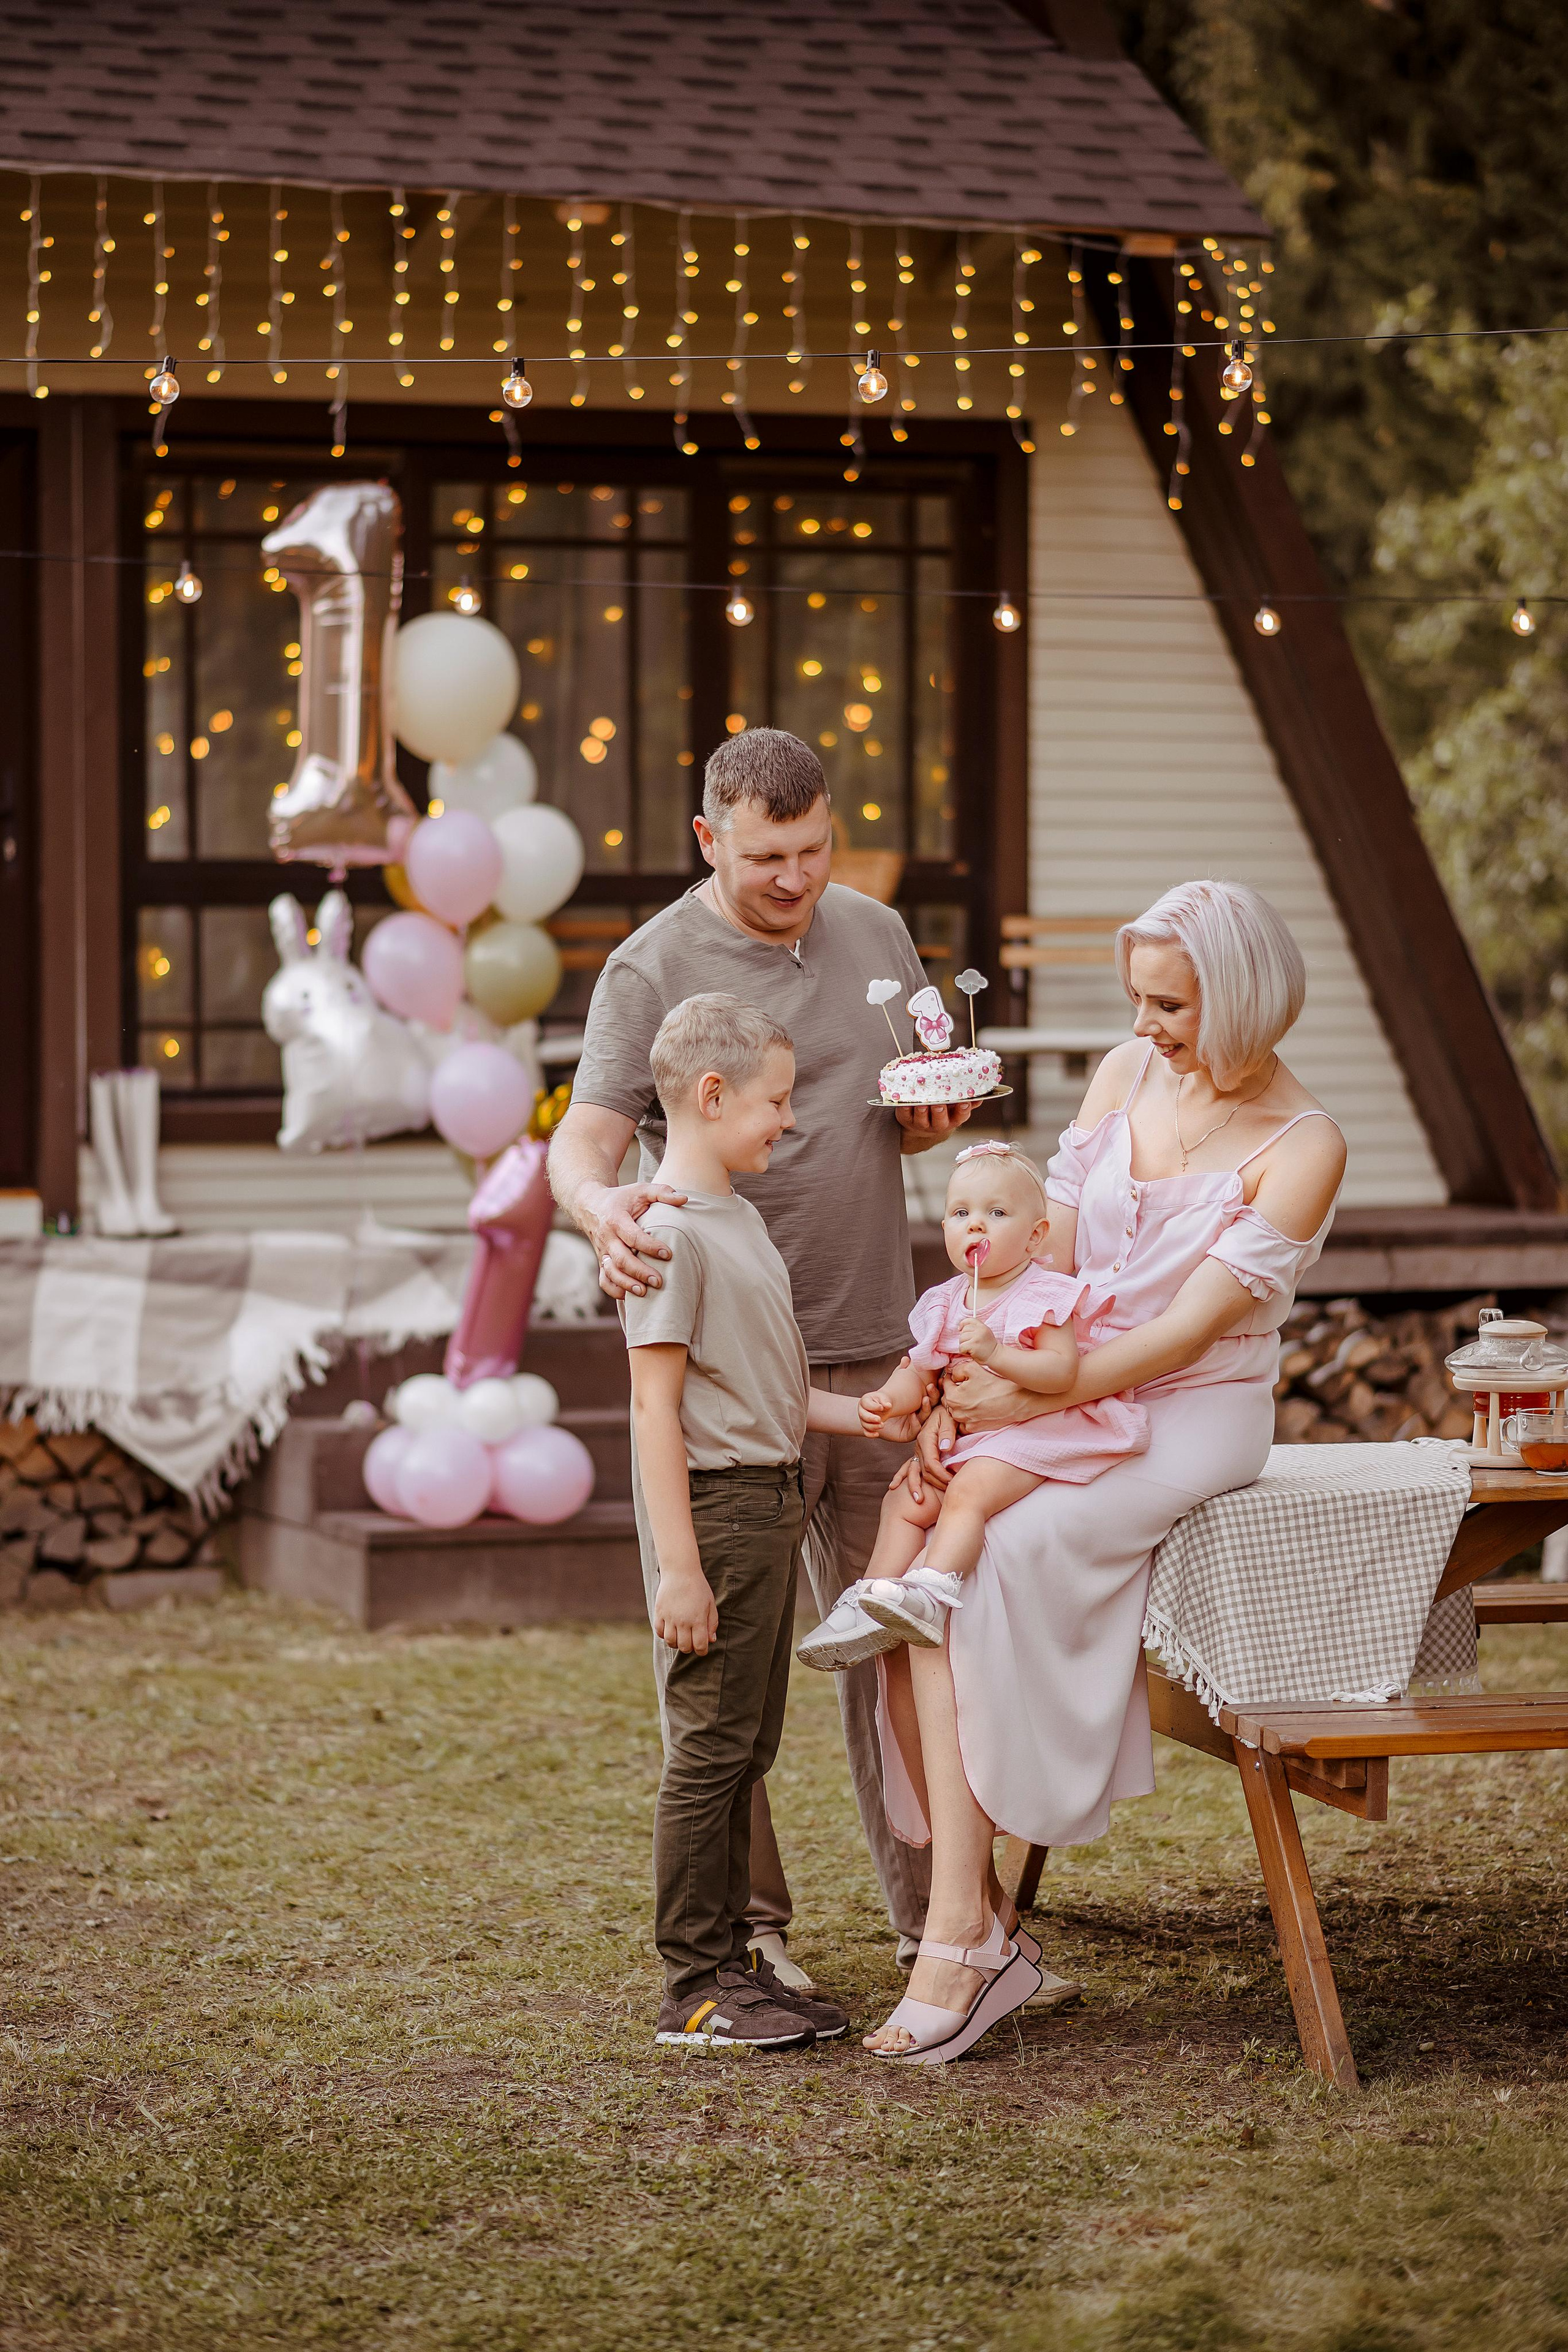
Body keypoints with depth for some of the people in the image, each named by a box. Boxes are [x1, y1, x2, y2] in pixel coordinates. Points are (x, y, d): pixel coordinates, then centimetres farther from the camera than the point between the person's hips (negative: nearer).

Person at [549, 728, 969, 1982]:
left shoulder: (877, 934, 11)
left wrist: (938, 1114, -2)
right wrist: (602, 1204, -39)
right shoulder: (653, 969, -6)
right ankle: (745, 1925, 12)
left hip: (878, 1353, 4)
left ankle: (938, 1915, 16)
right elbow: (585, 1135, -16)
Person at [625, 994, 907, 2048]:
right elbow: (656, 1409, -18)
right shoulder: (670, 1231, -15)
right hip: (720, 1505, -10)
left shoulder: (738, 1217, 16)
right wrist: (679, 1566, -21)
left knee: (746, 1748, 13)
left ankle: (731, 1962, 20)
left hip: (773, 1504, 10)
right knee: (711, 1747, -5)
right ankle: (695, 1987, 1)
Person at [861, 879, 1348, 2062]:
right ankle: (976, 1917, -24)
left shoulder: (1303, 1147, -10)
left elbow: (1190, 1329, -15)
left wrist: (1030, 1401, -22)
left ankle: (963, 1940, -25)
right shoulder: (1127, 1073, 8)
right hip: (1066, 1398, 5)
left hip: (1195, 1420, -5)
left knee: (980, 1569, -29)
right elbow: (1044, 1250, 5)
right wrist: (964, 1391, -9)